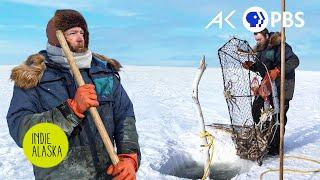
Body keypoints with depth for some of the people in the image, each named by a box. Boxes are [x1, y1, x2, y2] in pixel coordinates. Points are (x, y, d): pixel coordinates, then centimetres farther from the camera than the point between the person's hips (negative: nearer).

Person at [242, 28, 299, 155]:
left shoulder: (280, 46, -14)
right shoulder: (260, 50, 12)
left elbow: (294, 61, -24)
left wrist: (277, 71, -34)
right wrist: (251, 66, -1)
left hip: (281, 87, -8)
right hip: (267, 85, 8)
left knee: (278, 116, -3)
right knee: (256, 109, 4)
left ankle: (276, 146, 9)